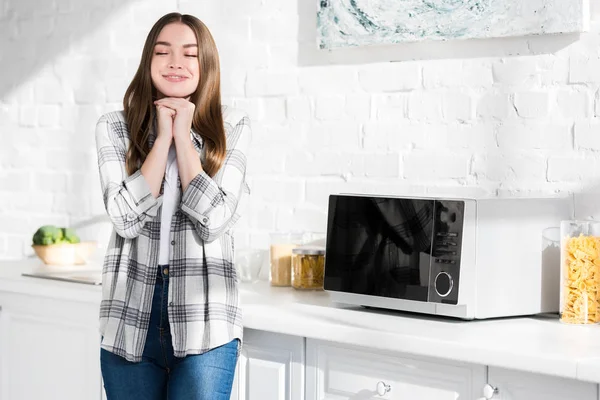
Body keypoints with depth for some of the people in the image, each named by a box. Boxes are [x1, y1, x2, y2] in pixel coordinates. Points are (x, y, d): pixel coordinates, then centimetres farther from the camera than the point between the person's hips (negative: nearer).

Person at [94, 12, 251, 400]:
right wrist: (163, 136, -9)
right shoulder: (115, 128, 4)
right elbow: (126, 218, -9)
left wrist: (183, 135, -8)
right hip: (130, 320, 2)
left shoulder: (232, 128, 2)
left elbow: (214, 221, -9)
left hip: (205, 323, -1)